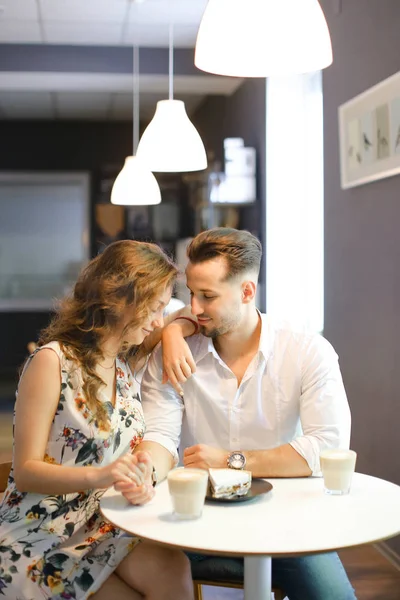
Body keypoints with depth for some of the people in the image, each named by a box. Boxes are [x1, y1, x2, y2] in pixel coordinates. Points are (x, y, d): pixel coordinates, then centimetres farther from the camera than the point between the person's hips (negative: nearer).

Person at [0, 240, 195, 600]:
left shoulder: (127, 367, 9)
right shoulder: (53, 361, -11)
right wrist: (96, 477, -29)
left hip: (106, 526, 5)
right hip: (42, 536, -5)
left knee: (174, 568, -23)